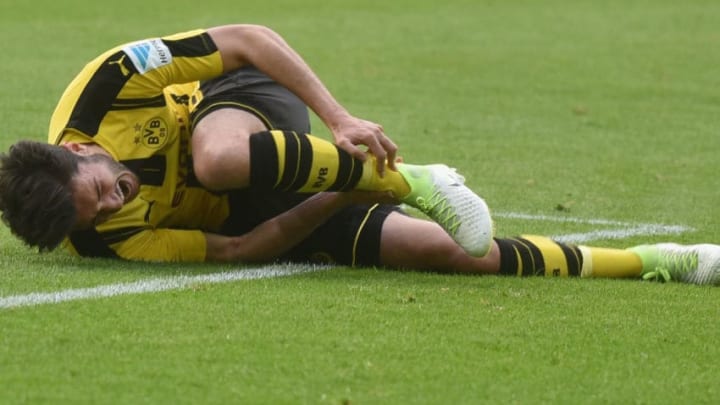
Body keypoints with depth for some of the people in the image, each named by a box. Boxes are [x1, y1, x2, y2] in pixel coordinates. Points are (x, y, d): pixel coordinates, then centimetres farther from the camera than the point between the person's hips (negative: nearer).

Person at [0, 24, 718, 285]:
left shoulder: (106, 86, -27)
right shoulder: (104, 237, -25)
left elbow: (245, 41, -17)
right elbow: (236, 250, -20)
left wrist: (339, 120, -22)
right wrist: (340, 195, -24)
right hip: (255, 219, 0)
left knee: (216, 155, -39)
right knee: (447, 250, -13)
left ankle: (409, 181, -21)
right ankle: (650, 263, 0)